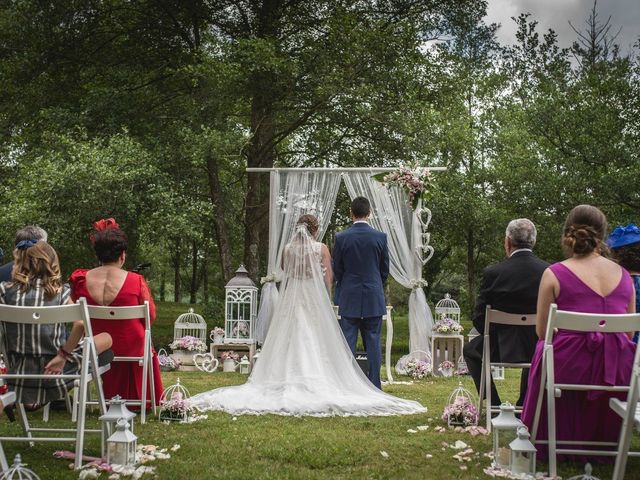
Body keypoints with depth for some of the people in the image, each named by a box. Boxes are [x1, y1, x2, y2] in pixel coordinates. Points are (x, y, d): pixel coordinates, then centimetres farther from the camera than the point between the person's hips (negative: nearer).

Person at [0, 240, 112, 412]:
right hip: (54, 370, -5)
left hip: (19, 371, 5)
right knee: (106, 338, 8)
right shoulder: (59, 292, -11)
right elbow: (81, 323, -24)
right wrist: (63, 355, -15)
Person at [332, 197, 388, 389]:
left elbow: (337, 269, 2)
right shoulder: (380, 237, -3)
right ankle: (374, 388, 7)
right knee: (373, 343, 5)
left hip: (349, 299, -1)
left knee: (348, 344, 3)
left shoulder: (341, 238, -5)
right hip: (374, 299, 1)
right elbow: (385, 269, 5)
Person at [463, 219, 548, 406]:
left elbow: (479, 319, -9)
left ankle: (494, 406, 23)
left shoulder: (493, 273, -16)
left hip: (501, 348, -2)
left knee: (470, 350, 29)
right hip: (539, 348, 3)